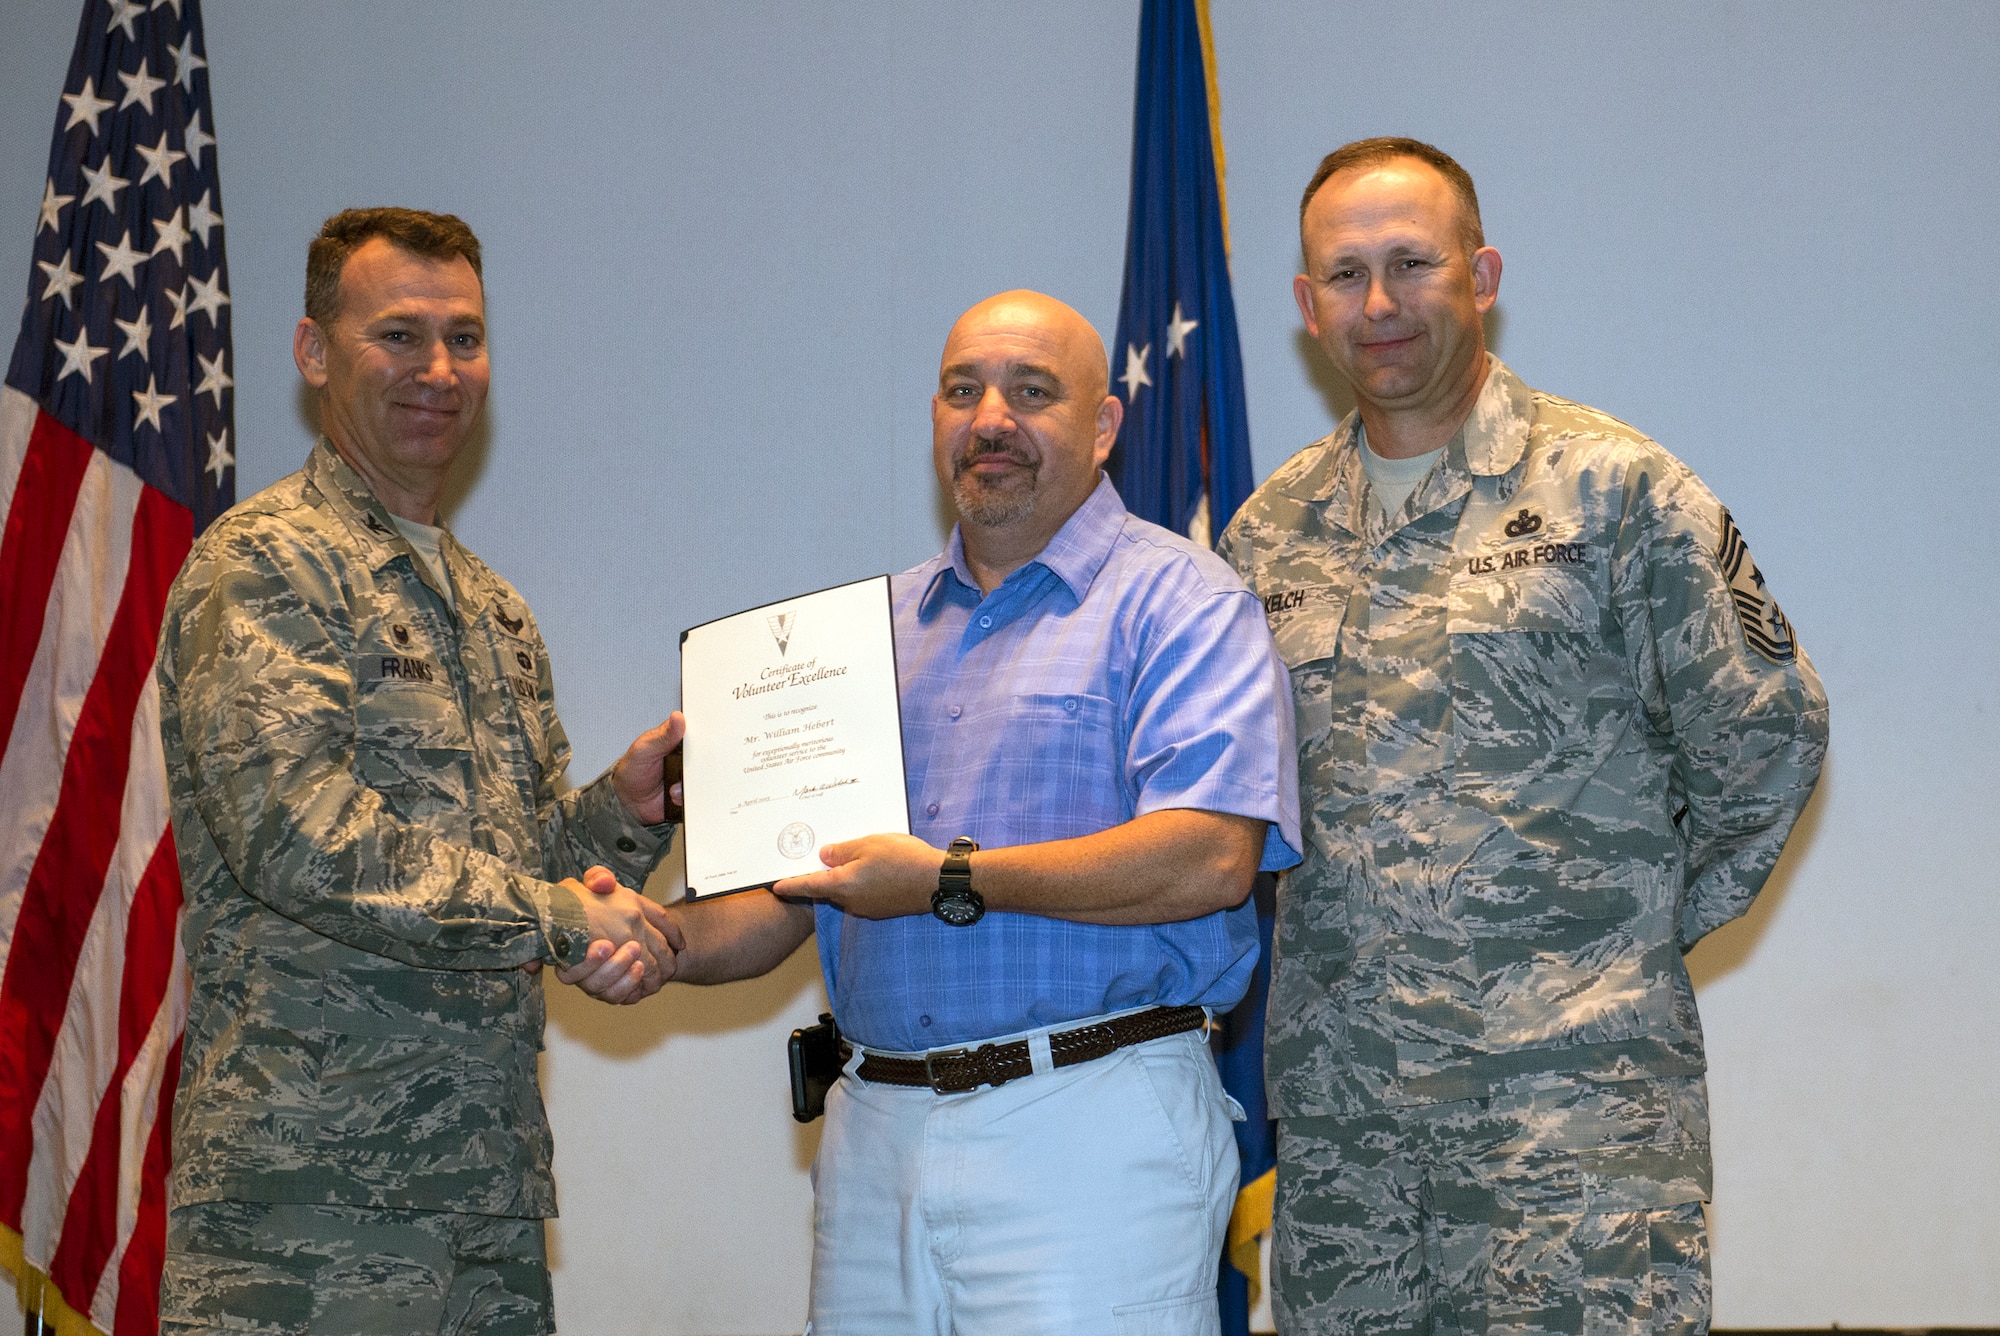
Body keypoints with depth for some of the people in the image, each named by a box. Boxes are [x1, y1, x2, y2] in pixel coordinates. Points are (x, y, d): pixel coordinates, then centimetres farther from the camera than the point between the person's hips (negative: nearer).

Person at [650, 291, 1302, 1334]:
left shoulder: (1175, 599, -2)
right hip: (875, 1131, 6)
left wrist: (947, 881, -16)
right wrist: (669, 942, 0)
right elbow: (796, 887, 20)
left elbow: (1212, 857, -17)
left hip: (1089, 1126, -5)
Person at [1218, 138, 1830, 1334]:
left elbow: (1767, 735, 1)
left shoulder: (1612, 486, -1)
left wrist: (1643, 930, 3)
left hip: (1576, 1084, -4)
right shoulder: (1271, 530, 12)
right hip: (1338, 1093, 4)